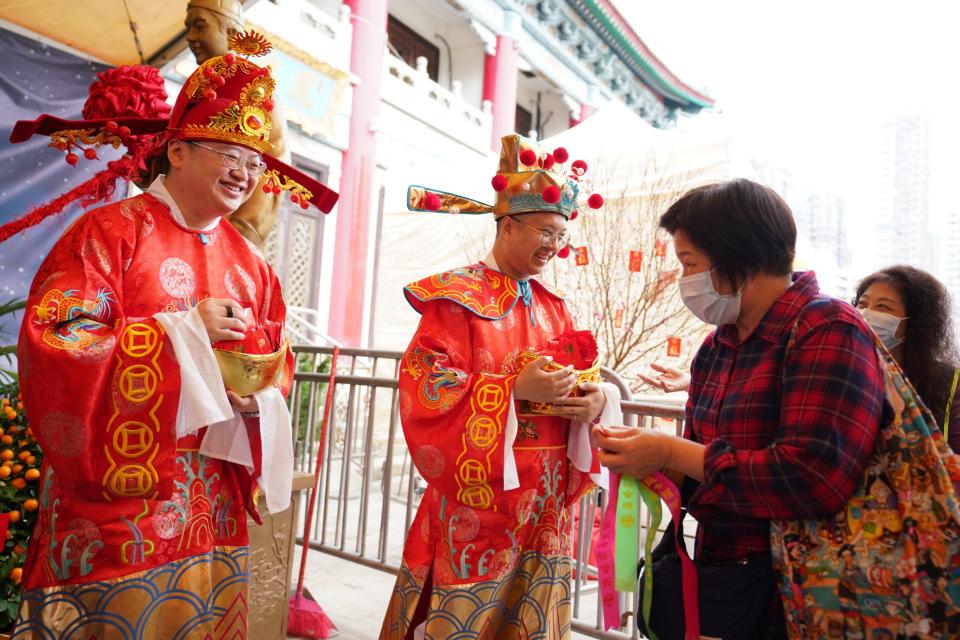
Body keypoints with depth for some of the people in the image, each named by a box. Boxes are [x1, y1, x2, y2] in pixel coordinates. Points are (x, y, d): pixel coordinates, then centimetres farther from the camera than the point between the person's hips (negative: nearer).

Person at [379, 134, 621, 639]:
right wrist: (515, 389, -22)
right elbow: (425, 388, -14)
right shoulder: (458, 296, -7)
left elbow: (577, 381, 14)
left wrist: (596, 399, -9)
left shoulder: (553, 308, 13)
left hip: (545, 504, 6)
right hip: (478, 498, -5)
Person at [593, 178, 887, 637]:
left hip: (785, 599, -6)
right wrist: (644, 456, -9)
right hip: (714, 569, 6)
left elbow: (814, 478, -28)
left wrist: (671, 452, -21)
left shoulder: (828, 331, -16)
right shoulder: (716, 347, 6)